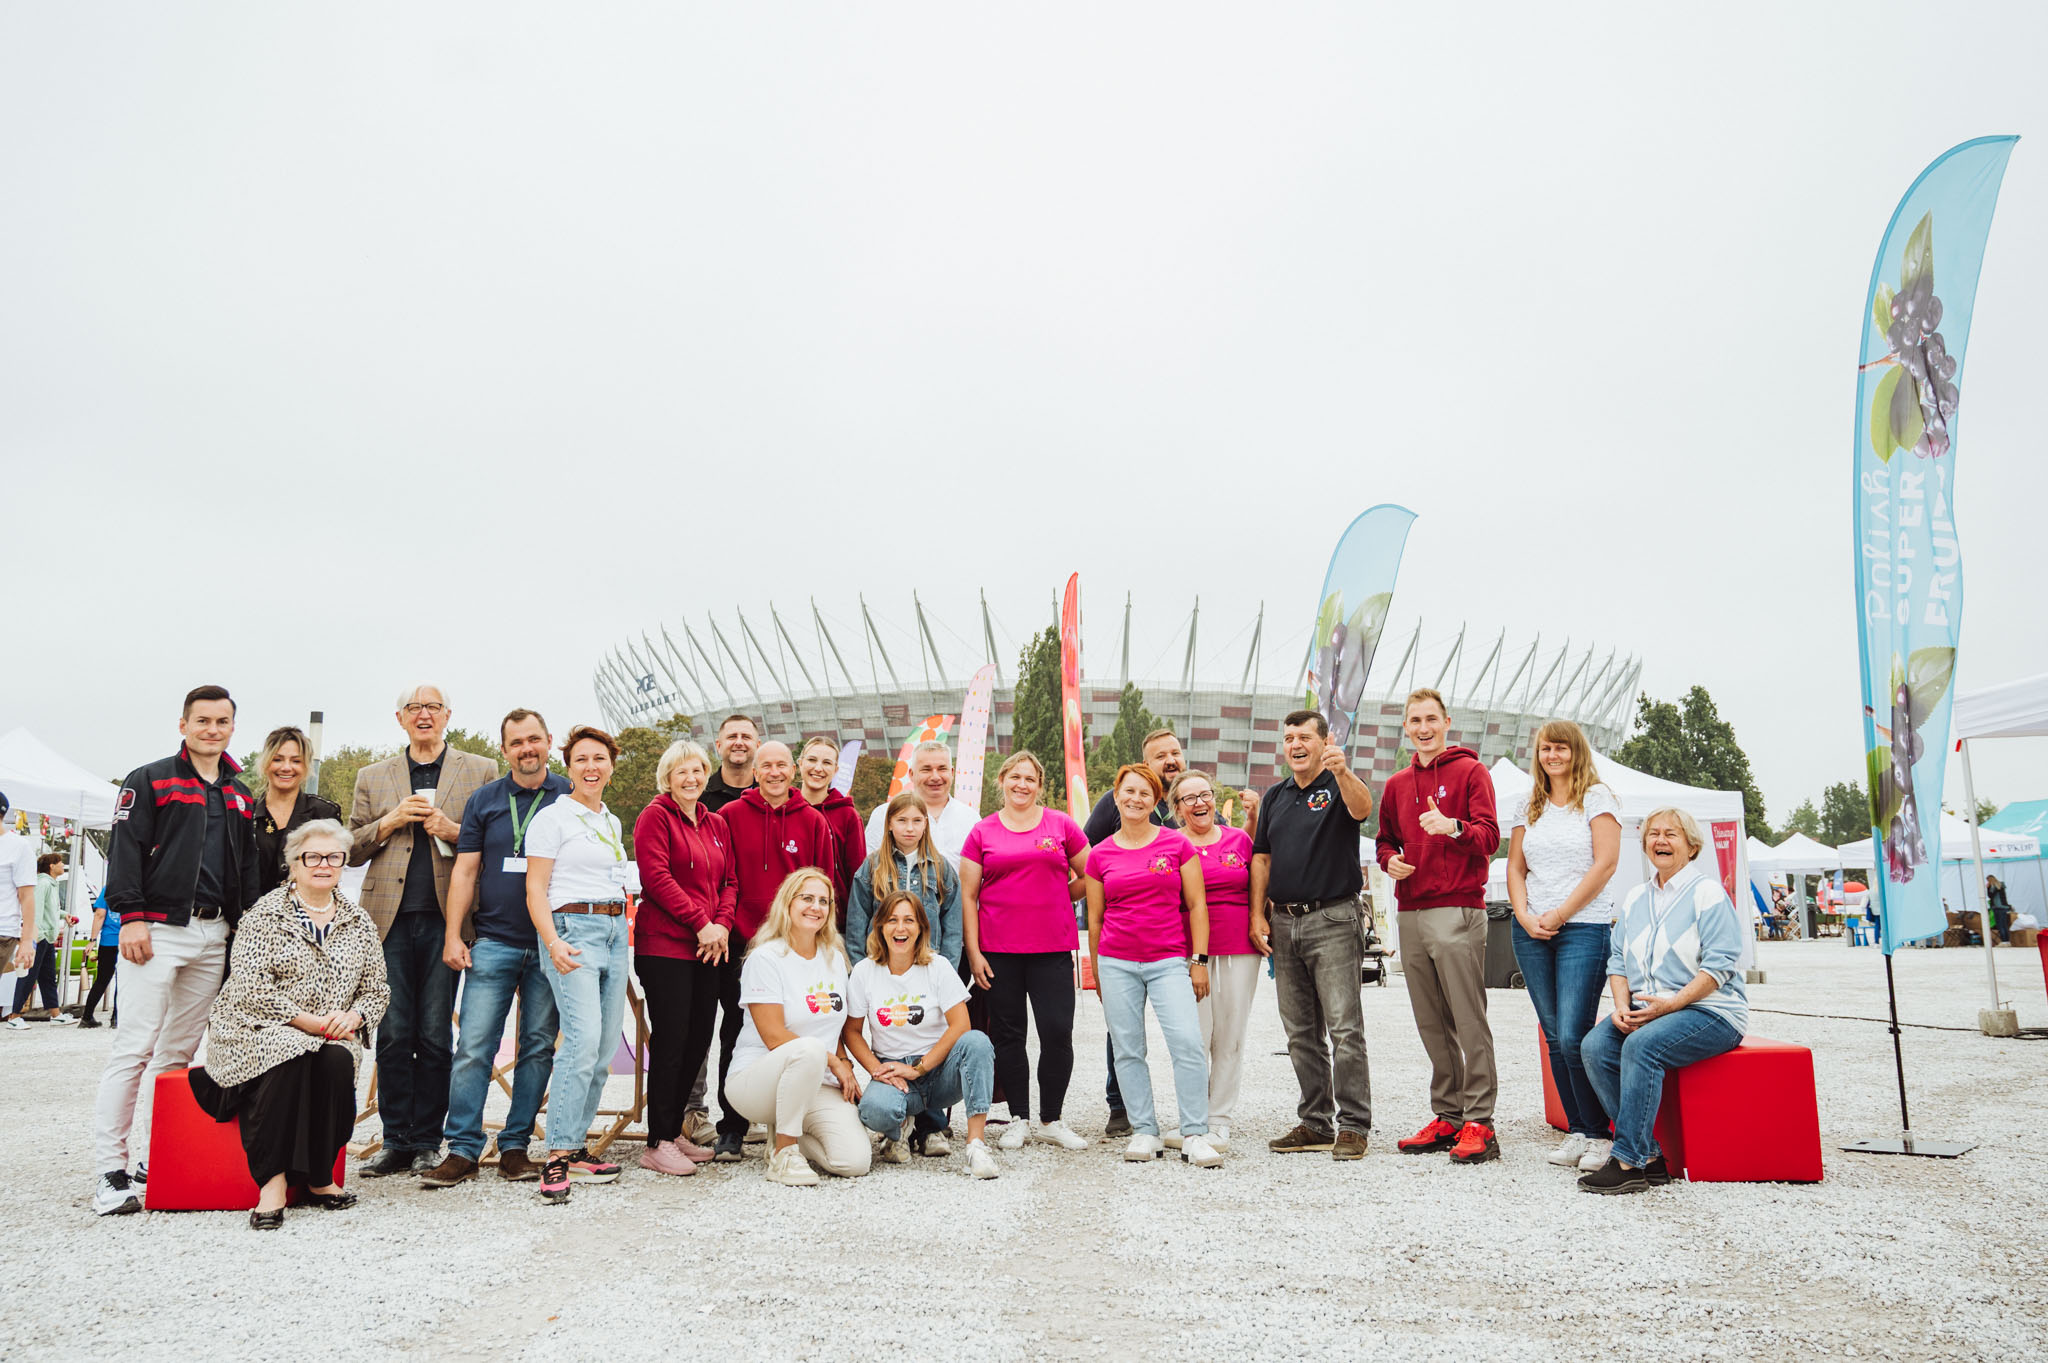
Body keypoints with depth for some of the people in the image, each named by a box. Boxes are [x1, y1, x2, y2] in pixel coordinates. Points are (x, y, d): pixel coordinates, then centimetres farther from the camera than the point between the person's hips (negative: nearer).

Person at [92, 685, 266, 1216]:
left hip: (215, 933, 6)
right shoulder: (149, 781, 2)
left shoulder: (240, 796, 18)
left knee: (181, 1051, 9)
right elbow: (126, 850, -6)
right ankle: (111, 1168, -4)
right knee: (135, 1048, -8)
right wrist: (130, 916, -14)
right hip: (158, 929, -5)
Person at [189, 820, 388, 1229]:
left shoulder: (359, 923, 12)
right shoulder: (265, 914, -1)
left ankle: (318, 1178, -16)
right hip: (263, 1031, -3)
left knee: (338, 1062, -30)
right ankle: (272, 1180, -29)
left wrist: (352, 1017, -9)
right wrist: (305, 1020, -18)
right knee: (289, 1056, -35)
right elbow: (251, 988, -11)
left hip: (331, 1038, 3)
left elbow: (377, 989, 13)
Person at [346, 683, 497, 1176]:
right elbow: (351, 850, 14)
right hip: (390, 918, 2)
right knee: (393, 1034, 3)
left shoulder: (481, 772, 9)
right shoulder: (372, 778, 16)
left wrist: (455, 832, -9)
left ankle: (427, 1143, 11)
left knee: (435, 1035, 2)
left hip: (444, 918, -2)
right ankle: (396, 1142, 13)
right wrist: (389, 822, -3)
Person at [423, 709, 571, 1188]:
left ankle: (516, 1147, 15)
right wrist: (453, 935, -1)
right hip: (493, 942, 0)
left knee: (538, 1048, 5)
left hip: (551, 946, 0)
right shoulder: (485, 800, 7)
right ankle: (462, 1149, 5)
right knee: (473, 1047, -3)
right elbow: (465, 871, 6)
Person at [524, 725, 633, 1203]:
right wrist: (553, 943, -18)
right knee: (583, 1039, -19)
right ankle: (558, 1156, -15)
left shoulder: (612, 823, 19)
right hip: (572, 929, -7)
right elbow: (535, 890, -7)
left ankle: (575, 1146, 14)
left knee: (605, 1048, 4)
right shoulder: (552, 818, -2)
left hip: (615, 931, 7)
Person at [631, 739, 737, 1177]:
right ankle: (658, 1144, 2)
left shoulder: (716, 825, 18)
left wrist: (722, 924, -3)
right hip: (663, 944, -7)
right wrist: (701, 923, -15)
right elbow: (656, 877, -12)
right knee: (671, 1041, -6)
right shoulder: (655, 816, -3)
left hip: (707, 949, 7)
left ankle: (674, 1130, 22)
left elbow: (729, 881, 16)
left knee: (698, 1041, 9)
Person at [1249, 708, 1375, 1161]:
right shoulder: (1275, 797, 16)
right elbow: (1262, 857, 16)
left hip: (1334, 919, -6)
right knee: (1301, 1033, 10)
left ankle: (1353, 1126, 1)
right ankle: (1315, 1123, 19)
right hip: (1284, 922, 6)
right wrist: (1258, 915, 6)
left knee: (1344, 1027, -7)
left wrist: (1342, 772, -46)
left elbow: (1362, 808, -26)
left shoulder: (1339, 786, -2)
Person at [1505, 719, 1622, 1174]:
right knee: (1554, 1038, 6)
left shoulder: (1598, 797, 1)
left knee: (1573, 1036, -13)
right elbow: (1515, 868, 15)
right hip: (1532, 932, 5)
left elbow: (1605, 864, -8)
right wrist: (1525, 916, -2)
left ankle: (1599, 1135, 1)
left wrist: (1560, 914, -10)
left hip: (1584, 928, -5)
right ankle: (1577, 1132, 14)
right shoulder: (1528, 808, 16)